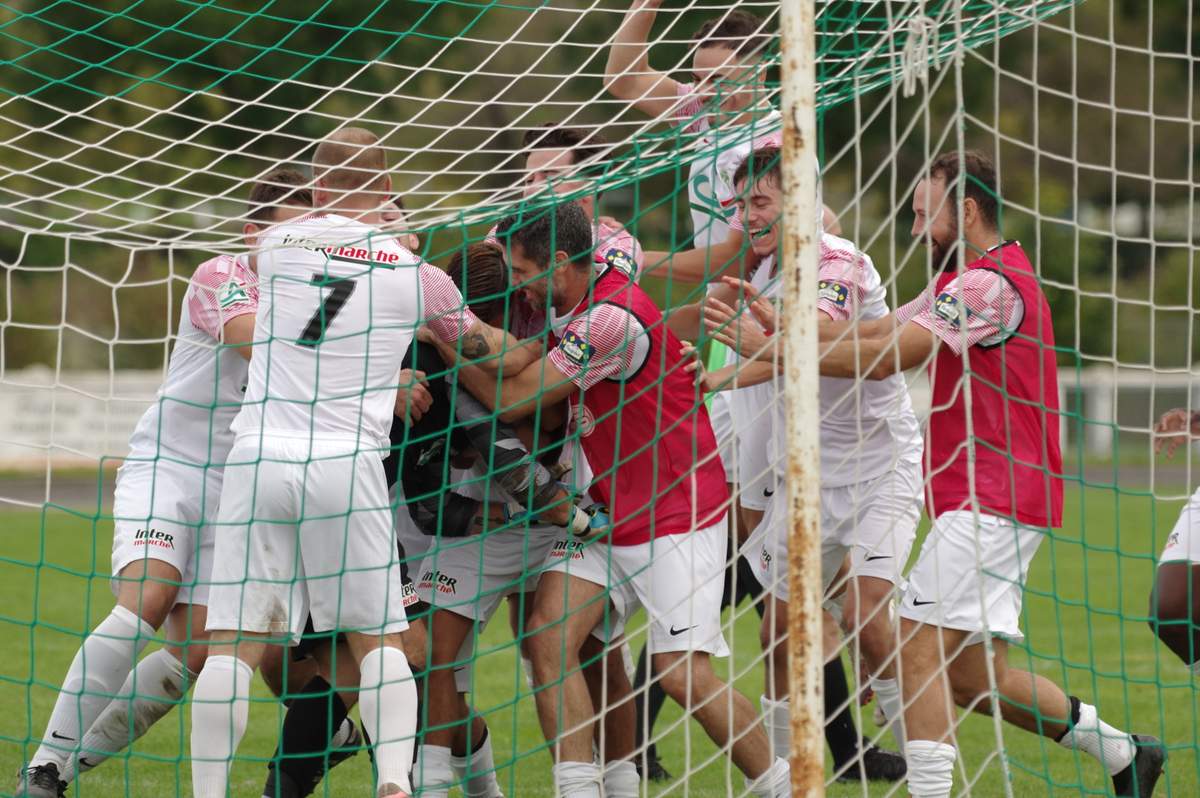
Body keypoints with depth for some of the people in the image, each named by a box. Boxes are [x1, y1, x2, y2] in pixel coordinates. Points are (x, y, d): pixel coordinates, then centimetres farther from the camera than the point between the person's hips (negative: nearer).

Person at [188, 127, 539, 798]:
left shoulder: (280, 245, 8)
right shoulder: (414, 273, 8)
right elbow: (483, 348, 25)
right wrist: (539, 352, 44)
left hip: (259, 455, 0)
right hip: (347, 466, 0)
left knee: (236, 643, 0)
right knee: (380, 637, 10)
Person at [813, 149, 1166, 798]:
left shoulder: (991, 283, -14)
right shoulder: (965, 281, 20)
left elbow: (885, 358, -21)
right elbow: (874, 331, 13)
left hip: (992, 500, -10)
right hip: (992, 501, 10)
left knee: (920, 646, -15)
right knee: (972, 675, 11)